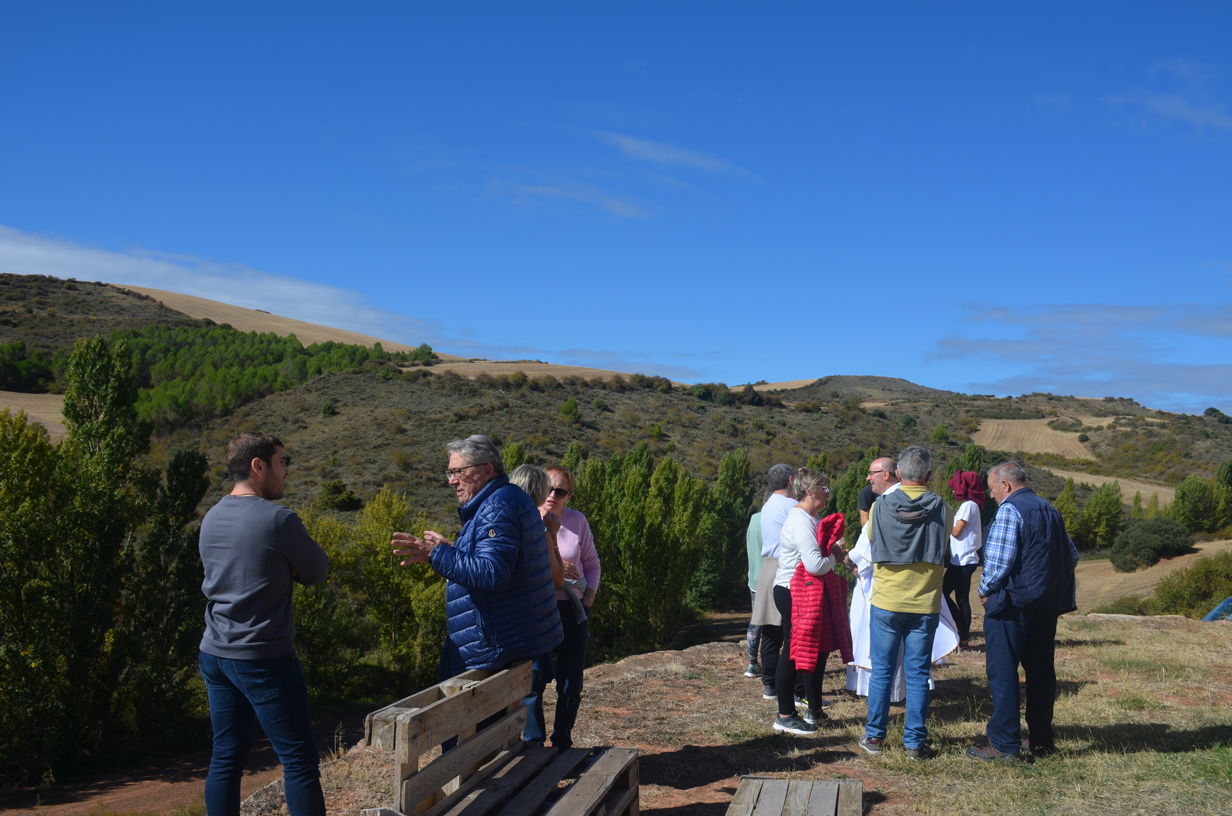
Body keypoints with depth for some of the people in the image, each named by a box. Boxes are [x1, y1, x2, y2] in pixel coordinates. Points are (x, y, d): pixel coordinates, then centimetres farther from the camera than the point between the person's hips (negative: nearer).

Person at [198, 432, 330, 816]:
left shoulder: (211, 519, 8)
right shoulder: (278, 520, -15)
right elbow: (317, 571, -5)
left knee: (226, 758, 13)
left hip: (215, 655, 8)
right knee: (300, 762, -1)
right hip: (264, 658, -8)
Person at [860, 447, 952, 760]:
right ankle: (914, 742, 12)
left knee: (881, 671, 10)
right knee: (918, 675, 7)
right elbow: (944, 552, 8)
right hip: (925, 604, 0)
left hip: (886, 602, 0)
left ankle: (874, 736, 17)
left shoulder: (880, 506, -7)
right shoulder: (942, 510, -7)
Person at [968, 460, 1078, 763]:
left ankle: (1004, 745, -2)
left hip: (1012, 602, -8)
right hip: (1047, 604, 8)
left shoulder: (1009, 510, -12)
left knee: (1002, 673, -3)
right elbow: (1072, 556, 18)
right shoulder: (1050, 510, 13)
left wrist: (985, 591, -5)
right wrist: (1055, 586, 18)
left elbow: (998, 560, -19)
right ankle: (1042, 740, 21)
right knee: (1041, 671, 14)